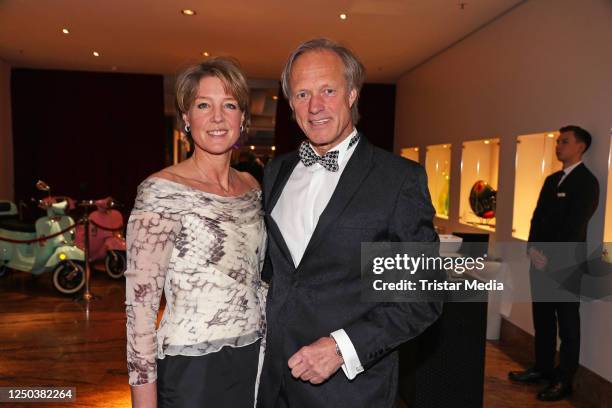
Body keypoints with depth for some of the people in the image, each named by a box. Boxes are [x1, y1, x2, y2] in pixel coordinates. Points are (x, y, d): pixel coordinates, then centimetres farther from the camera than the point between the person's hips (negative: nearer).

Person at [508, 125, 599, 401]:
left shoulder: (586, 181, -8)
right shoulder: (552, 180, 16)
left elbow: (574, 228, -15)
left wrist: (549, 258, -15)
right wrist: (533, 249, -1)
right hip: (541, 262, 7)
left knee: (567, 326, 4)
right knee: (542, 321, 15)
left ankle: (564, 381, 13)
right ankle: (543, 368, 28)